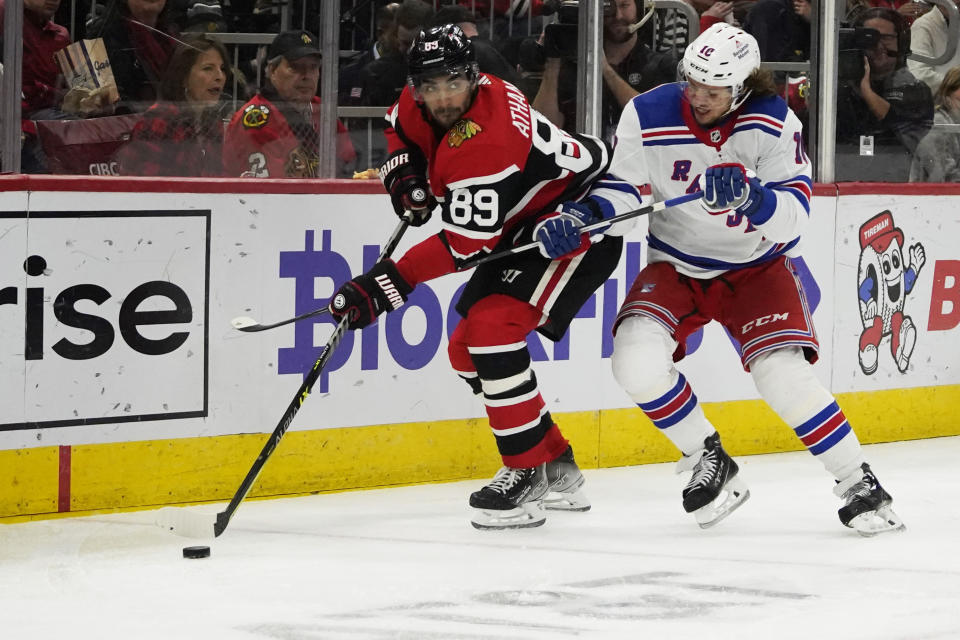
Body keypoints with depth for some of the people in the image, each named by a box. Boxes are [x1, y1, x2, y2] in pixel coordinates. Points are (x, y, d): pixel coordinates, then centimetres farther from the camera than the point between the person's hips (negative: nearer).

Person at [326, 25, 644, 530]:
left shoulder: (483, 142, -31)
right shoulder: (420, 105, -5)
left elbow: (465, 246, -32)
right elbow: (401, 126, 22)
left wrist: (386, 285, -36)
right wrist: (403, 168, 0)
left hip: (582, 216, -11)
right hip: (525, 230, 11)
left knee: (492, 327, -26)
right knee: (466, 352, 9)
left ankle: (527, 475, -18)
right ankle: (558, 467, 20)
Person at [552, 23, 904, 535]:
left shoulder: (773, 123, -19)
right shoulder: (648, 116, -17)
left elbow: (794, 215, -23)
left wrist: (752, 197, -43)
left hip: (756, 266, -2)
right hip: (677, 266, 2)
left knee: (783, 375, -23)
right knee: (636, 359, -24)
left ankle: (858, 484, -5)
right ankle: (708, 464, -2)